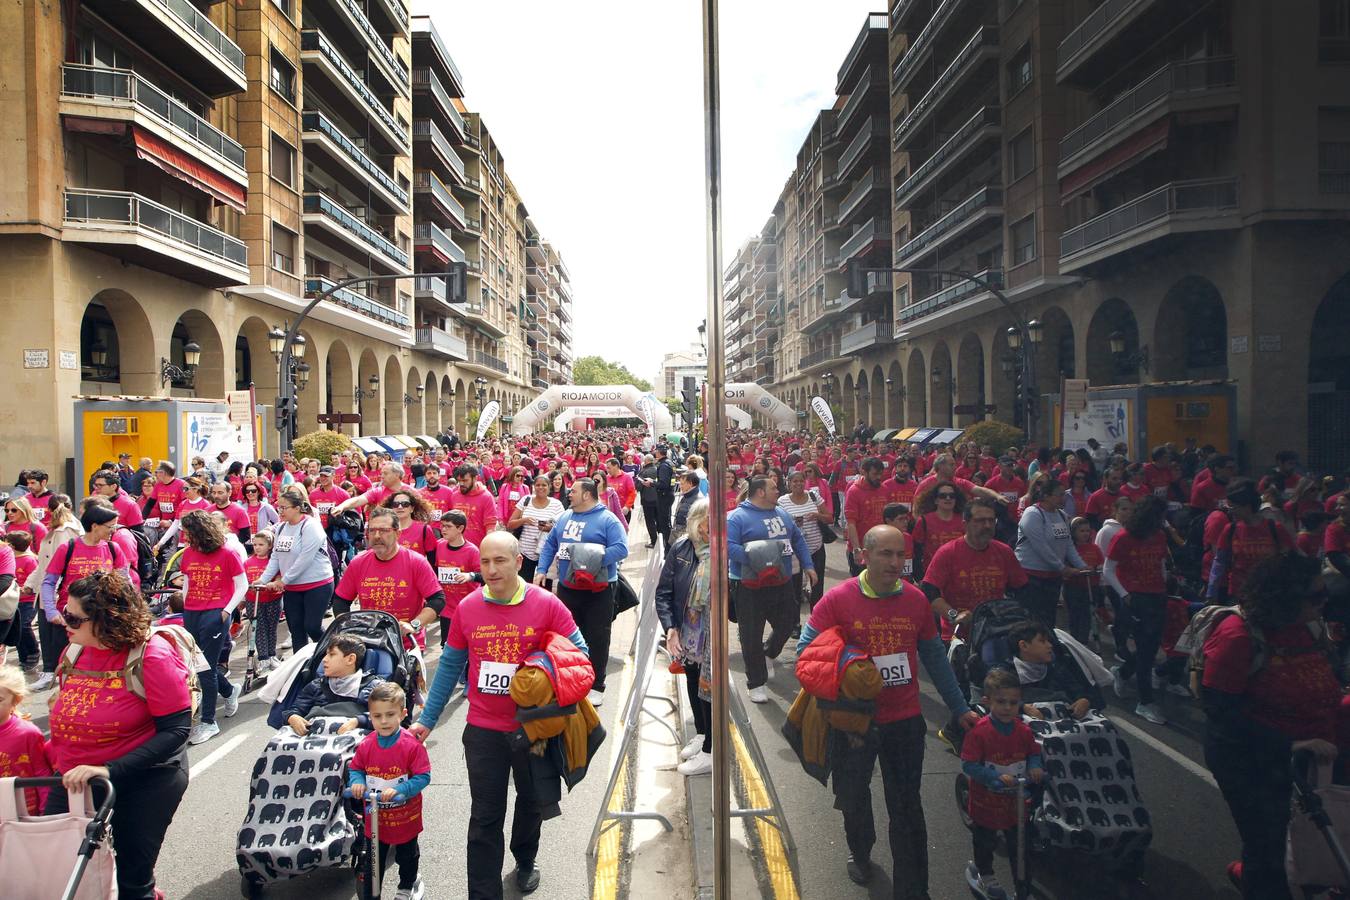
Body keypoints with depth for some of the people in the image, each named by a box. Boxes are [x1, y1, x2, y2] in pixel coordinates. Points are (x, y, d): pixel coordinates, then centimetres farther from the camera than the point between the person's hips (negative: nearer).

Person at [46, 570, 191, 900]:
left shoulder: (151, 654, -18)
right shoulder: (74, 653, 2)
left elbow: (176, 729, -21)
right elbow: (66, 722, 18)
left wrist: (109, 770, -26)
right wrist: (48, 754, 5)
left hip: (142, 784, -6)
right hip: (73, 783, 6)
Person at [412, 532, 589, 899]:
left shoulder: (546, 605, -13)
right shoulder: (467, 608, -6)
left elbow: (578, 652, -4)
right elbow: (450, 666, 4)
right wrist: (427, 720, 5)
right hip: (484, 730, 0)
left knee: (531, 801, 23)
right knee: (485, 818, 4)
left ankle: (525, 861, 50)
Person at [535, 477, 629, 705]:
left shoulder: (607, 519, -10)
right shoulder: (565, 517, 11)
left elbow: (621, 548, -19)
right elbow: (550, 544, 15)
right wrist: (541, 570, 1)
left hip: (598, 590, -6)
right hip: (566, 587, 6)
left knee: (596, 638, 2)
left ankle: (596, 686, 13)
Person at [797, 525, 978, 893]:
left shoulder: (916, 600, -4)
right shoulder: (837, 599, -14)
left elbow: (935, 658, 7)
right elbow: (806, 650, -10)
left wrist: (960, 708, 10)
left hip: (906, 720, 1)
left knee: (907, 807, 8)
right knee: (854, 797, 22)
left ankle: (913, 889, 23)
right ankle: (860, 852, 52)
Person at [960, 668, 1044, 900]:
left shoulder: (1024, 730, -7)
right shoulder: (979, 731, -23)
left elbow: (1034, 752, 10)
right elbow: (968, 765, -24)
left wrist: (1034, 767, -11)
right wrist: (996, 778, -32)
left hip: (1016, 802, 4)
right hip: (986, 802, -3)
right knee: (985, 842, 19)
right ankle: (984, 874, 45)